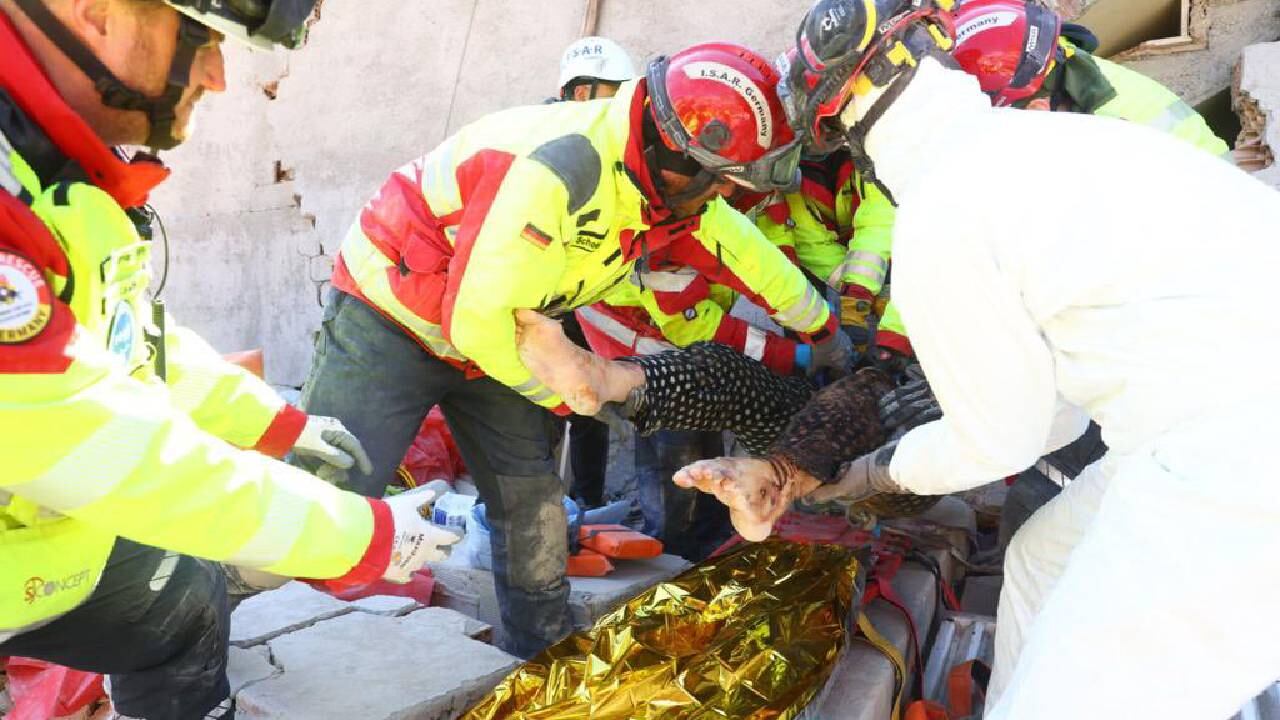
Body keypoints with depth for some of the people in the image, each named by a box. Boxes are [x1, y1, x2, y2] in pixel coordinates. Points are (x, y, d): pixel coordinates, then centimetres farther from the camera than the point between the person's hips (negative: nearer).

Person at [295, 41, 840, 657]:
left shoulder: (669, 180, -7)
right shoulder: (559, 170, -34)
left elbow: (744, 254, 10)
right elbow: (476, 320, -31)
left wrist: (824, 327, 21)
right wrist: (563, 392, -16)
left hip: (489, 337, 8)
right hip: (390, 314, -7)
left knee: (532, 504, 7)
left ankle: (543, 656, 23)